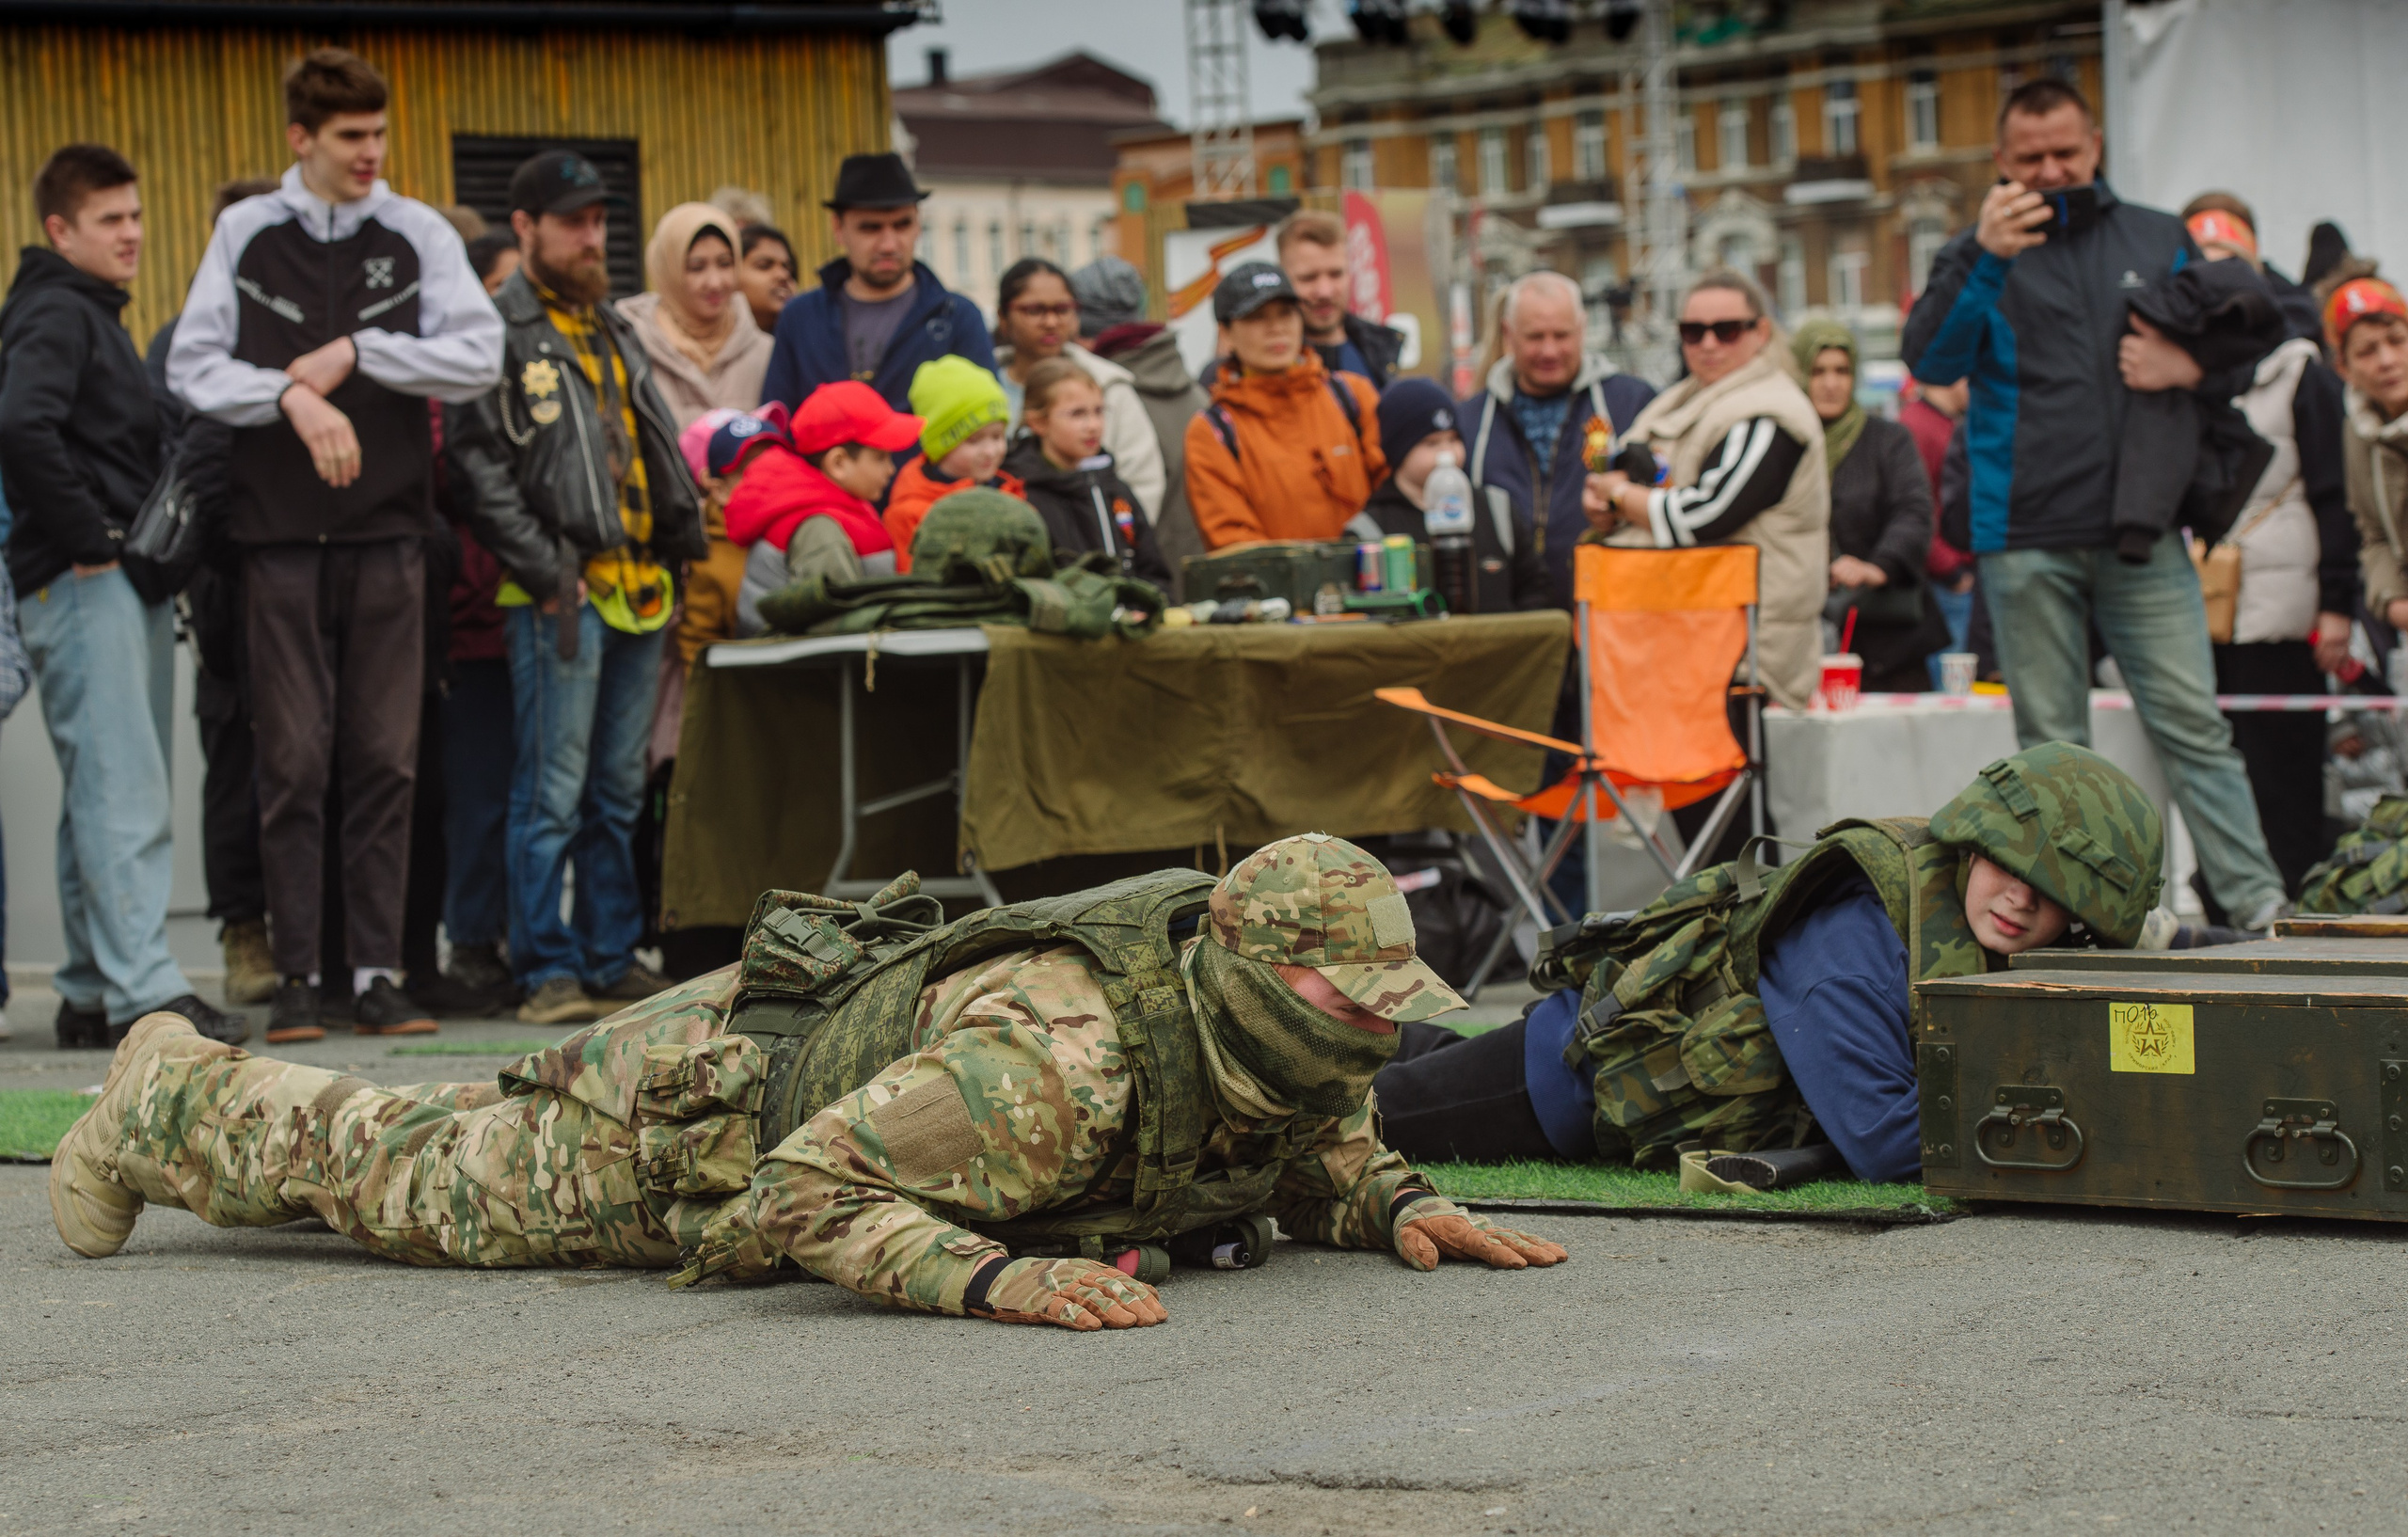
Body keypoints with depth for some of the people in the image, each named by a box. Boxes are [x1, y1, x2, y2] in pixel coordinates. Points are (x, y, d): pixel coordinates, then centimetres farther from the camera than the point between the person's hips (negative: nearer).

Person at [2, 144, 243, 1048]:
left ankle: (92, 992, 14)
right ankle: (143, 991, -18)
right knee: (122, 795, -14)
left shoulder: (98, 318, 22)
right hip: (83, 587, -10)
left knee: (102, 798, 11)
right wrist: (90, 537, -20)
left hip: (126, 584, 10)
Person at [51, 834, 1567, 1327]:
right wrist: (989, 1277, -53)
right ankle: (173, 1105, 41)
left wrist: (1399, 1205, -19)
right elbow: (805, 1195, -42)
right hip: (698, 1106, -7)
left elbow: (1324, 1152, 2)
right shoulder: (1064, 1050, -45)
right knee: (413, 1180, 17)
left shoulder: (1299, 1056, -21)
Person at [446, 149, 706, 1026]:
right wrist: (545, 574, -15)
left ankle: (612, 957, 17)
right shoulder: (498, 332, -4)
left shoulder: (614, 330, 21)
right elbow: (480, 467, -10)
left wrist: (683, 550, 13)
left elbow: (660, 452, 25)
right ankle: (547, 970, -3)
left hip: (638, 590, 7)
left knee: (619, 790, 11)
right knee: (552, 792, -6)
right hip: (562, 596, -7)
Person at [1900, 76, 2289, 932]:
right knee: (2051, 742, 3)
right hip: (2025, 540, -1)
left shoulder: (2159, 242, 14)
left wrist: (2189, 368, -6)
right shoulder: (1981, 256, 8)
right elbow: (1930, 360, -9)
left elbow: (2241, 359, 18)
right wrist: (1981, 258, -23)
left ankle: (2258, 906, -5)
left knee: (2193, 723, -4)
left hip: (2140, 534, 1)